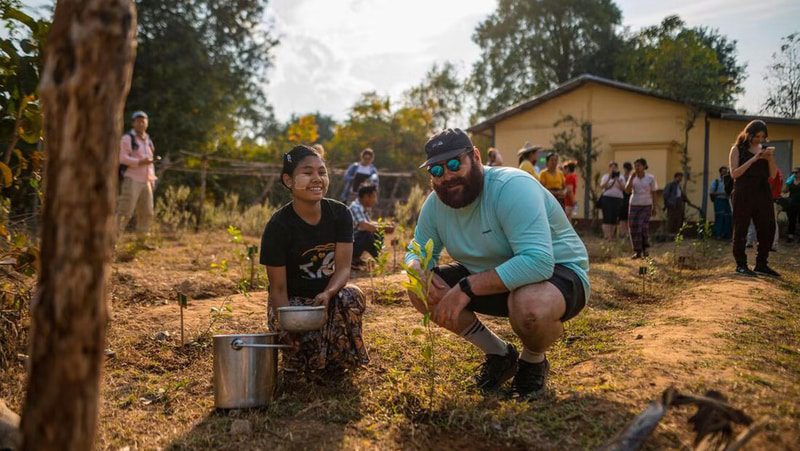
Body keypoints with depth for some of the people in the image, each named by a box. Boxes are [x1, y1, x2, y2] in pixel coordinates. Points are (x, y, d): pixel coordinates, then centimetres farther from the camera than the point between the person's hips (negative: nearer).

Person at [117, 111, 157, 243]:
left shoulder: (148, 140, 18)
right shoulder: (127, 138, -4)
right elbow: (123, 158, -14)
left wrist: (153, 180, 16)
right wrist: (140, 162, -25)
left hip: (145, 182, 7)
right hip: (131, 180, -7)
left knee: (146, 213, 6)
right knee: (125, 212, -12)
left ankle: (141, 240, 15)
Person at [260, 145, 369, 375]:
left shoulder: (340, 214, -7)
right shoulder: (278, 227, -17)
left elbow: (343, 267, -13)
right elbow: (278, 288, -15)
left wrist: (327, 294, -35)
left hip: (329, 295, 3)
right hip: (292, 302, -3)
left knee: (352, 296, -31)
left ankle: (338, 362, -5)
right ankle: (295, 356, 9)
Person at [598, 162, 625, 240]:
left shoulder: (621, 177, 13)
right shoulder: (605, 176, 8)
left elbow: (623, 188, 1)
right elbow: (602, 186, -6)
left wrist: (617, 179, -10)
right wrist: (609, 178, -12)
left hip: (618, 199, 2)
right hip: (607, 198, -2)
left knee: (614, 219, 2)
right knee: (607, 218, -10)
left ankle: (612, 235, 9)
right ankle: (606, 235, -12)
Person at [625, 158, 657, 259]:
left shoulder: (651, 178, -2)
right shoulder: (632, 177, 3)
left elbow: (653, 193, 4)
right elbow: (627, 190, -9)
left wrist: (654, 207, 3)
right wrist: (632, 178, -16)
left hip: (646, 205, -2)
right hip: (634, 205, 3)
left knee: (643, 226, -15)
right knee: (634, 228, -2)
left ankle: (645, 248, 7)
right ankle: (637, 251, 7)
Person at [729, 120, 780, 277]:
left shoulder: (765, 149, 14)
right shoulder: (738, 149, 2)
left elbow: (773, 175, 10)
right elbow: (734, 173, -9)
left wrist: (770, 159, -6)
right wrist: (753, 159, -16)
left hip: (763, 194, 5)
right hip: (744, 195, -5)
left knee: (768, 229, 2)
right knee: (741, 230, -1)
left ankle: (761, 264, 11)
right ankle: (741, 265, 7)